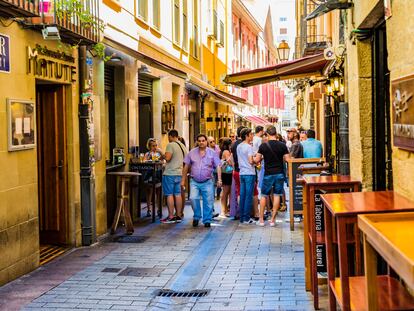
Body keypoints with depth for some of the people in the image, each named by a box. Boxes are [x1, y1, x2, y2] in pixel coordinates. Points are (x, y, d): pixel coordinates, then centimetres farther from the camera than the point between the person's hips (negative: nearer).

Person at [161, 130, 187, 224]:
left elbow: (167, 158, -23)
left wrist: (162, 155, -4)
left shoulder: (171, 145, -12)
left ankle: (171, 217, -4)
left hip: (170, 174, -7)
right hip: (179, 173, 7)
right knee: (178, 194, 10)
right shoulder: (183, 146, 12)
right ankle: (178, 216, 13)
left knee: (169, 195, -4)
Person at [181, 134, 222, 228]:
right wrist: (183, 180, 7)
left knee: (208, 202, -1)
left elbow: (218, 167, -3)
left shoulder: (212, 153, 2)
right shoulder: (192, 153, 5)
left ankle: (207, 220, 13)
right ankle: (197, 216, 6)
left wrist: (219, 179, -14)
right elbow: (186, 166, 9)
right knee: (193, 198, -16)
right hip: (194, 182, 1)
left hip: (207, 182, 0)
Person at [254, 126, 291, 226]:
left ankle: (261, 219, 12)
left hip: (268, 174, -1)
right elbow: (288, 159, -4)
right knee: (277, 195, 6)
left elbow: (257, 160, -4)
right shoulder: (282, 145, -4)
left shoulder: (263, 146, -7)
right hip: (279, 173, 1)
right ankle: (272, 220, 6)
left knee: (264, 196, 11)